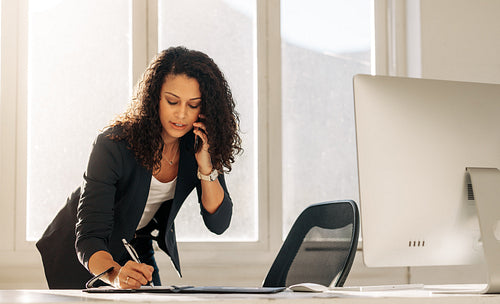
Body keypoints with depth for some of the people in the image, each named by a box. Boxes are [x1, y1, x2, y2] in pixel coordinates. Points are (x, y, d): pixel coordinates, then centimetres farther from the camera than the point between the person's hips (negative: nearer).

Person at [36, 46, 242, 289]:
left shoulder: (197, 145, -13)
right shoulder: (113, 145, -28)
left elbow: (218, 224, -12)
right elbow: (89, 238, -32)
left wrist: (205, 166, -26)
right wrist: (115, 274, -52)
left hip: (137, 253, 4)